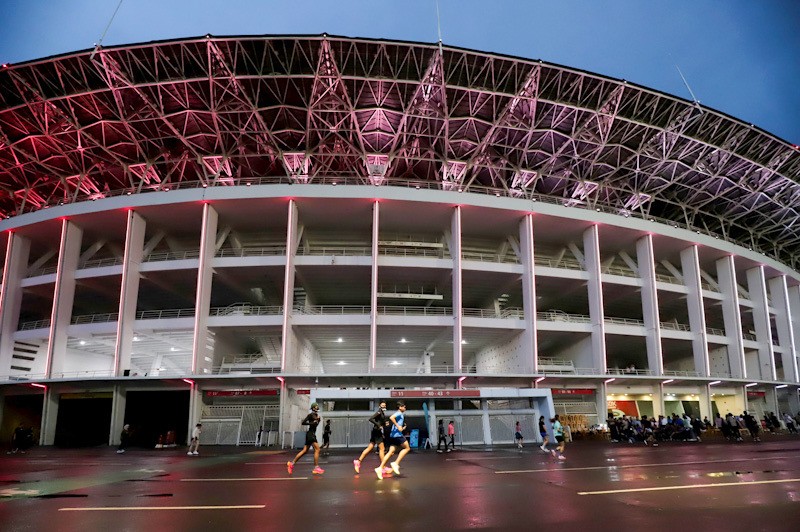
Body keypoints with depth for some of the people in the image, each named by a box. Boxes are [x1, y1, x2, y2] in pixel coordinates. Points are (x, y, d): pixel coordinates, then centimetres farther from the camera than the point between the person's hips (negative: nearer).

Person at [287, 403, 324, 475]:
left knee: (304, 451, 10)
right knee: (317, 449, -10)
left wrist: (318, 420, 5)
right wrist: (312, 423, -19)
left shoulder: (317, 415, 15)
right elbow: (303, 423, -14)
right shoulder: (311, 415, -9)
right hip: (310, 434, -9)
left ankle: (292, 463, 16)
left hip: (313, 434, 9)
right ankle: (316, 468, -7)